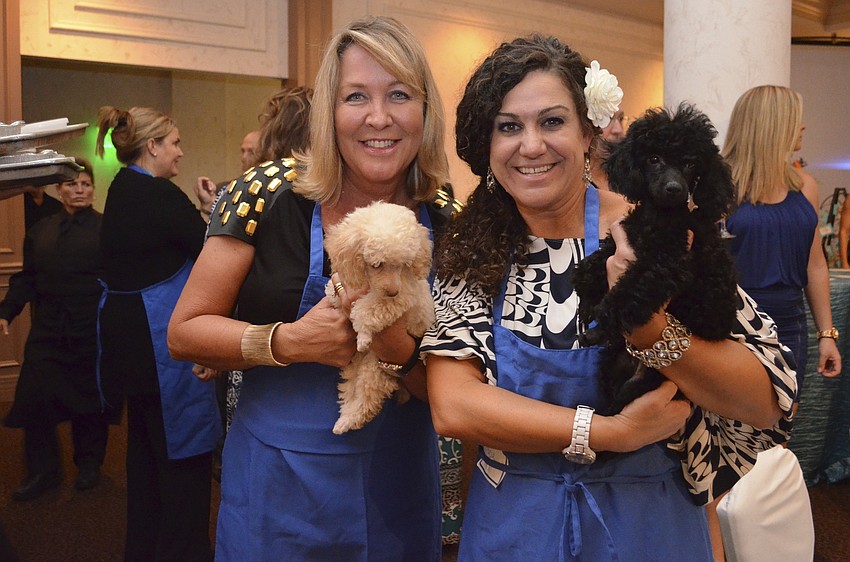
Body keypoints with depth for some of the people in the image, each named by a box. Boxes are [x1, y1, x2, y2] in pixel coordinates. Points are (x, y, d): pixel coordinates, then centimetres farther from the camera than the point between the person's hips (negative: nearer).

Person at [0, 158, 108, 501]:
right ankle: (42, 472, 19)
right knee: (34, 399, 2)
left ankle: (88, 466, 27)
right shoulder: (41, 231, 11)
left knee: (88, 400, 8)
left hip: (90, 334, -4)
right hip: (47, 332, 4)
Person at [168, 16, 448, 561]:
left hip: (398, 485, 2)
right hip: (279, 483, -2)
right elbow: (184, 331, -9)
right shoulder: (272, 194, -13)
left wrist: (401, 351, -23)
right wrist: (290, 342, -24)